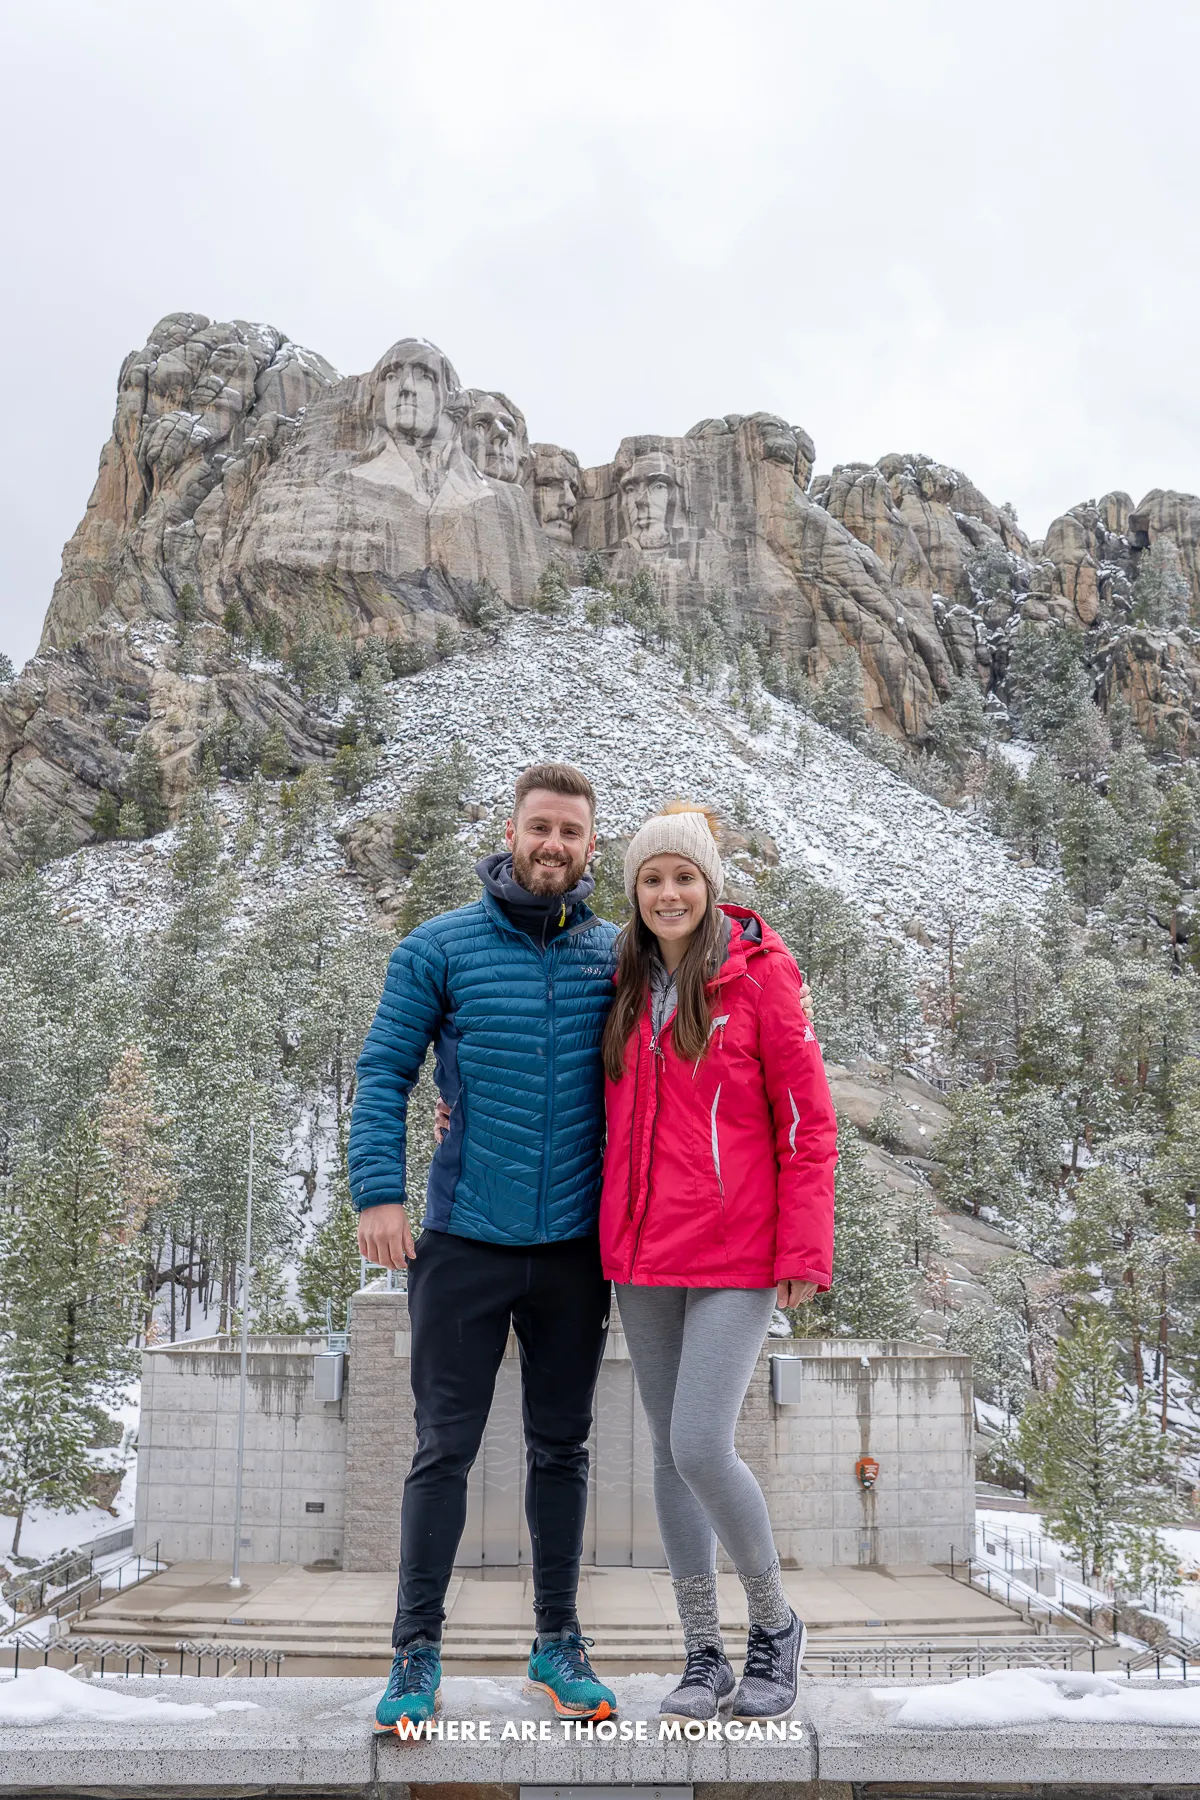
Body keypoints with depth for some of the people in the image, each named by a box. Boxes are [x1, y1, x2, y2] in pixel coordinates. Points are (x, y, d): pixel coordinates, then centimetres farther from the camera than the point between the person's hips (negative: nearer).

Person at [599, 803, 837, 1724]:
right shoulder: (627, 983, 9)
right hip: (643, 1251, 6)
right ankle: (705, 1653, 25)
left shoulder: (759, 973, -6)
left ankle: (775, 1621, 16)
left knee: (702, 1448, -11)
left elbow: (807, 1122, -7)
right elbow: (603, 1100, 21)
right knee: (671, 1453, 10)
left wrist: (806, 1254, -11)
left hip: (737, 1255, -5)